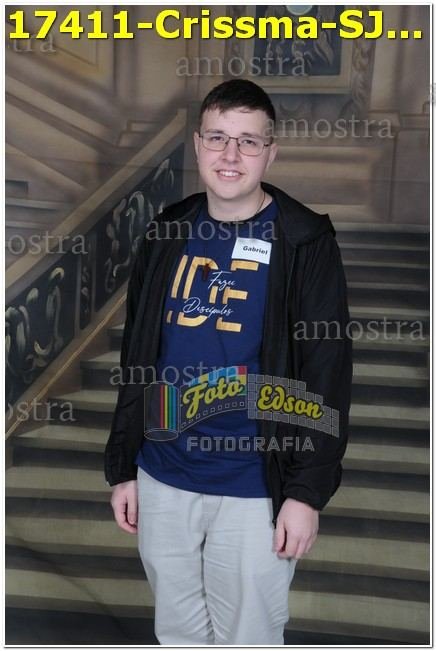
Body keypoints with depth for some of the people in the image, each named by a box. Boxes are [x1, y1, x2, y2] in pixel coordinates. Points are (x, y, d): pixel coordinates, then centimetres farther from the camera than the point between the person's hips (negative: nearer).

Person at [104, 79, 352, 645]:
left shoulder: (305, 242, -9)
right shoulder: (167, 233, 4)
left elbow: (327, 374, -10)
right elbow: (137, 360, 9)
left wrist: (307, 491, -13)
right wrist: (122, 466, 10)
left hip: (255, 490, -4)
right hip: (162, 480, 5)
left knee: (249, 636, 12)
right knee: (177, 632, 21)